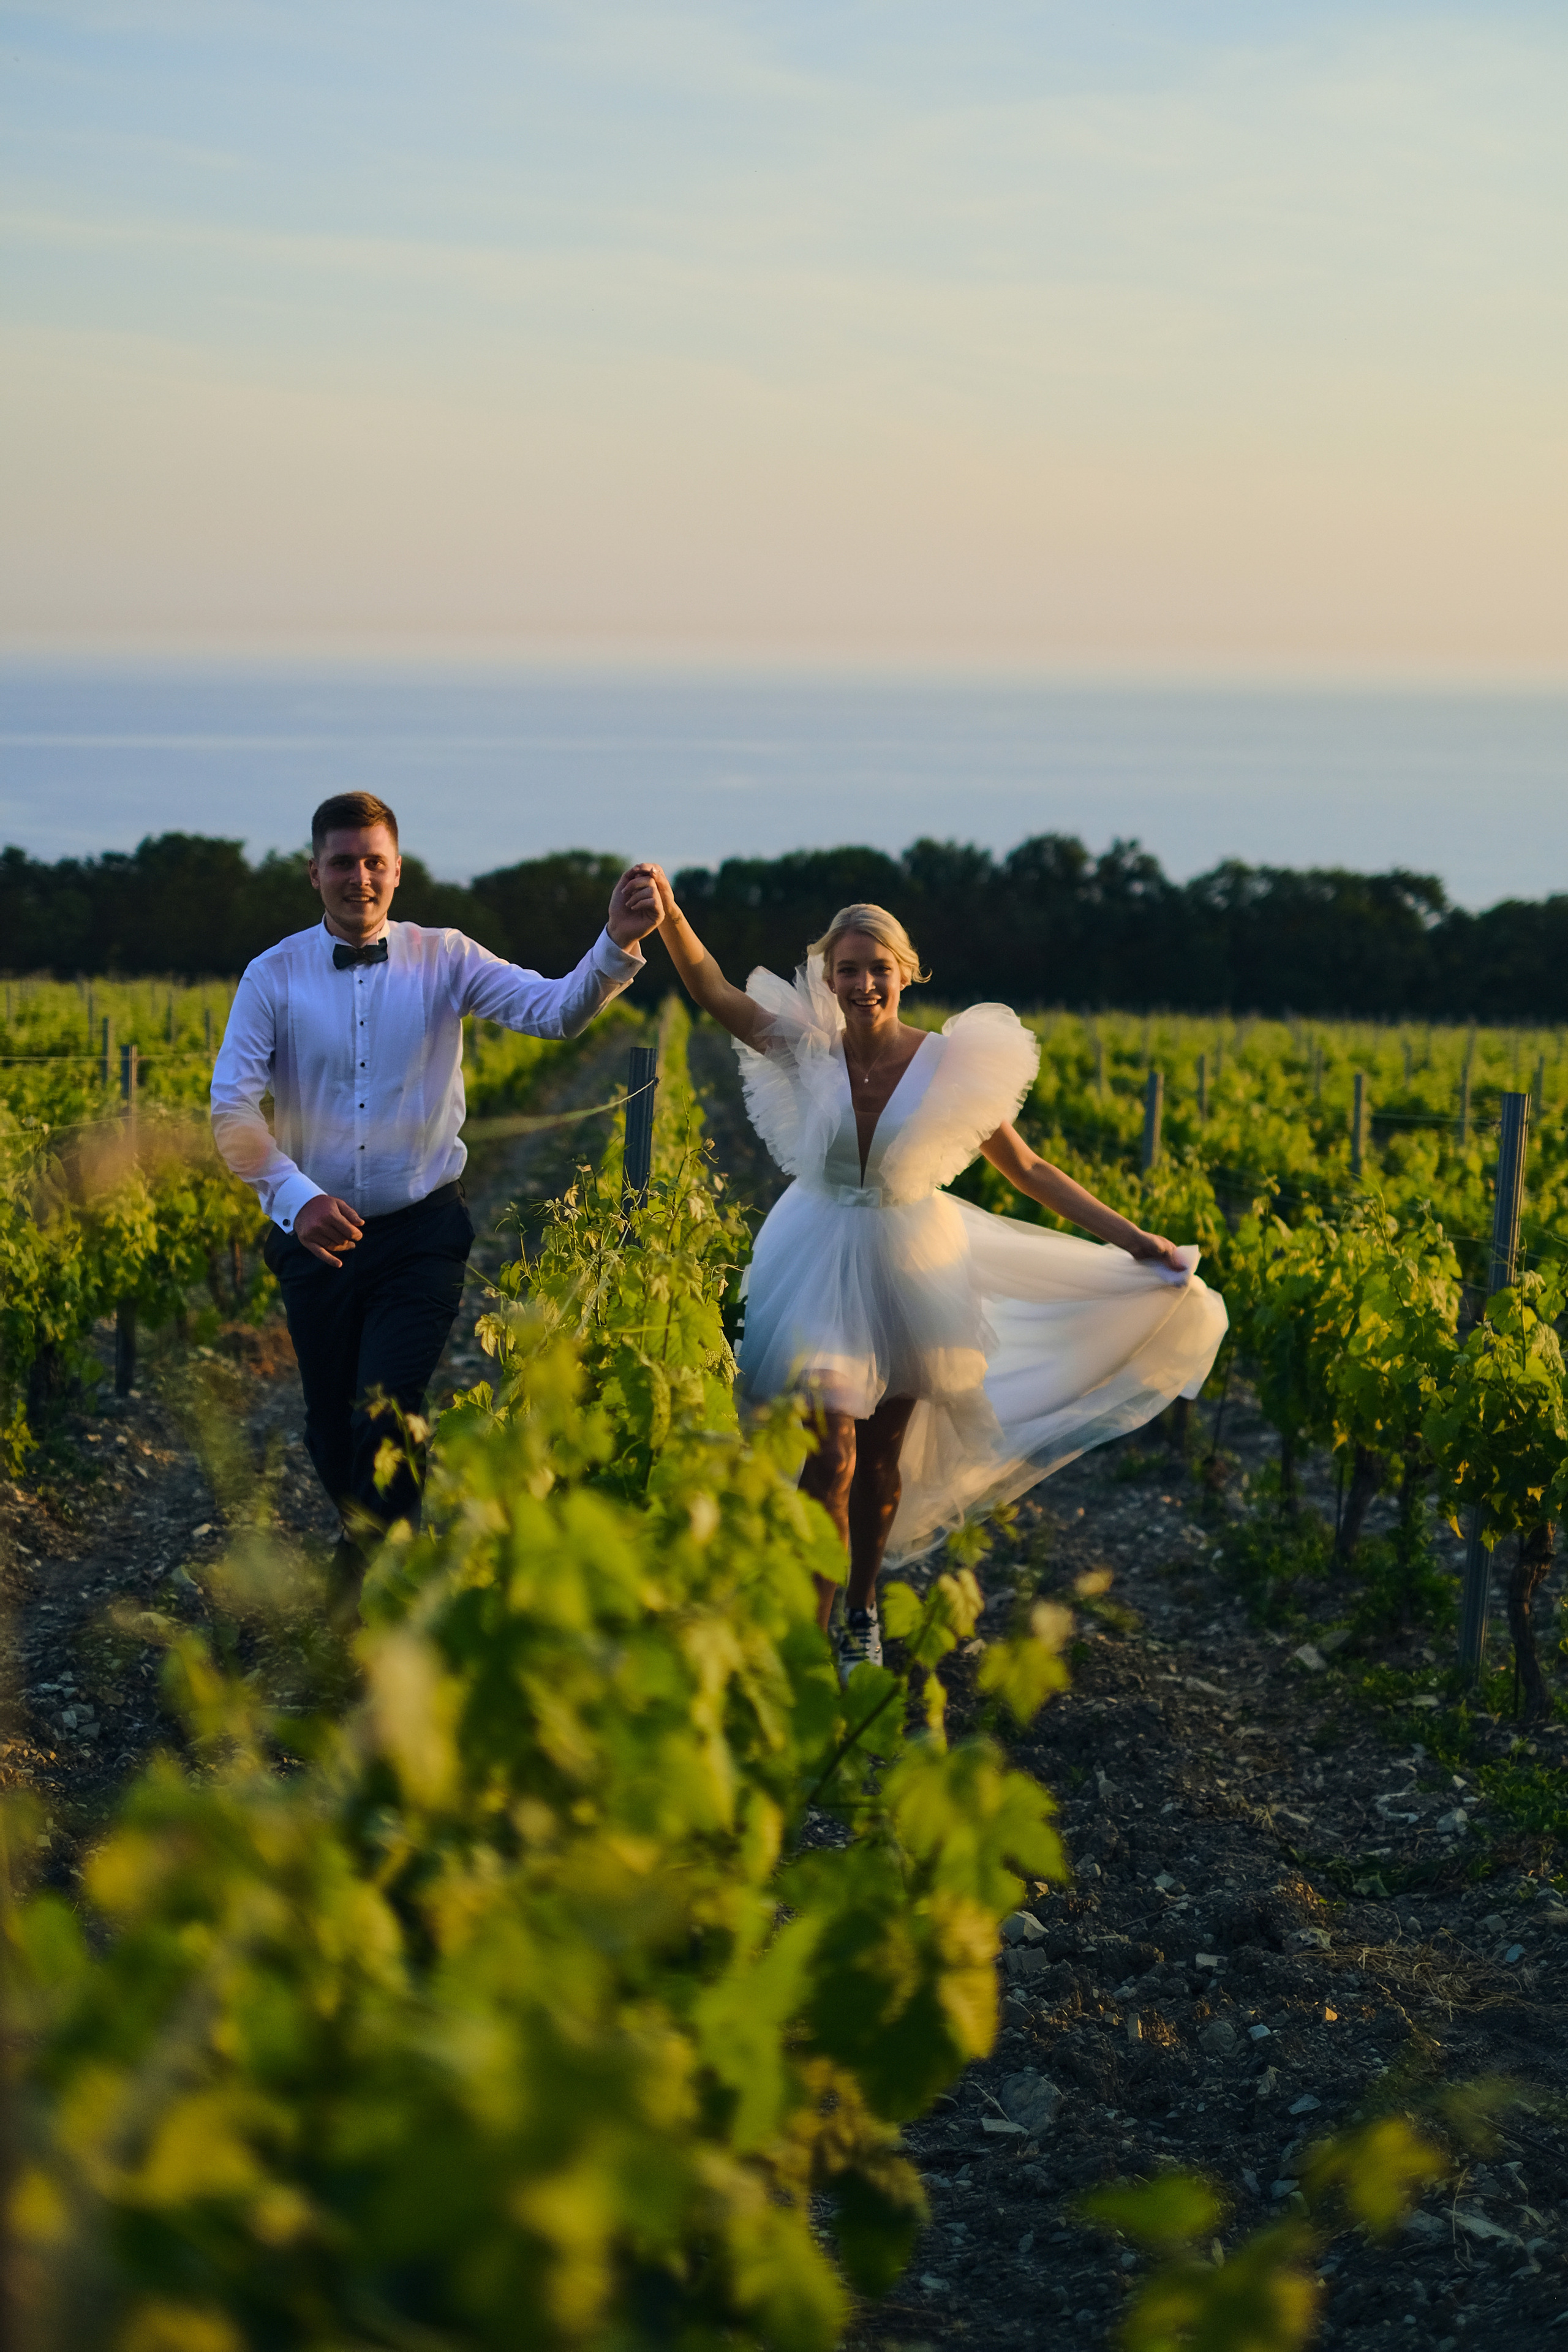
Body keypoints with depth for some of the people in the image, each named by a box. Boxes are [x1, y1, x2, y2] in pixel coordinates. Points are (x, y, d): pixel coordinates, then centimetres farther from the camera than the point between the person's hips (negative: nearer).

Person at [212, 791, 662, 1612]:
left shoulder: (443, 960, -2)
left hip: (420, 1235, -2)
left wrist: (619, 943, -33)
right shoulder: (273, 976, -3)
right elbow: (232, 1107, -11)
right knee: (331, 1426, 12)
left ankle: (361, 1582, 7)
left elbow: (556, 1010, -14)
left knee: (388, 1413, -13)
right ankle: (376, 1553, 39)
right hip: (316, 1235, 2)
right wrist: (297, 1197, -27)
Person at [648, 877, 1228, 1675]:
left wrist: (1130, 1239, -7)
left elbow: (1027, 1170, -4)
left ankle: (862, 1610, 36)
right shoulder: (809, 1049, -9)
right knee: (830, 1456, -9)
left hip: (912, 1266, 1)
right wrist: (669, 918, -40)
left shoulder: (948, 1063, -11)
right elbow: (716, 993, -21)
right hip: (822, 1265, -1)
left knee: (884, 1456, 14)